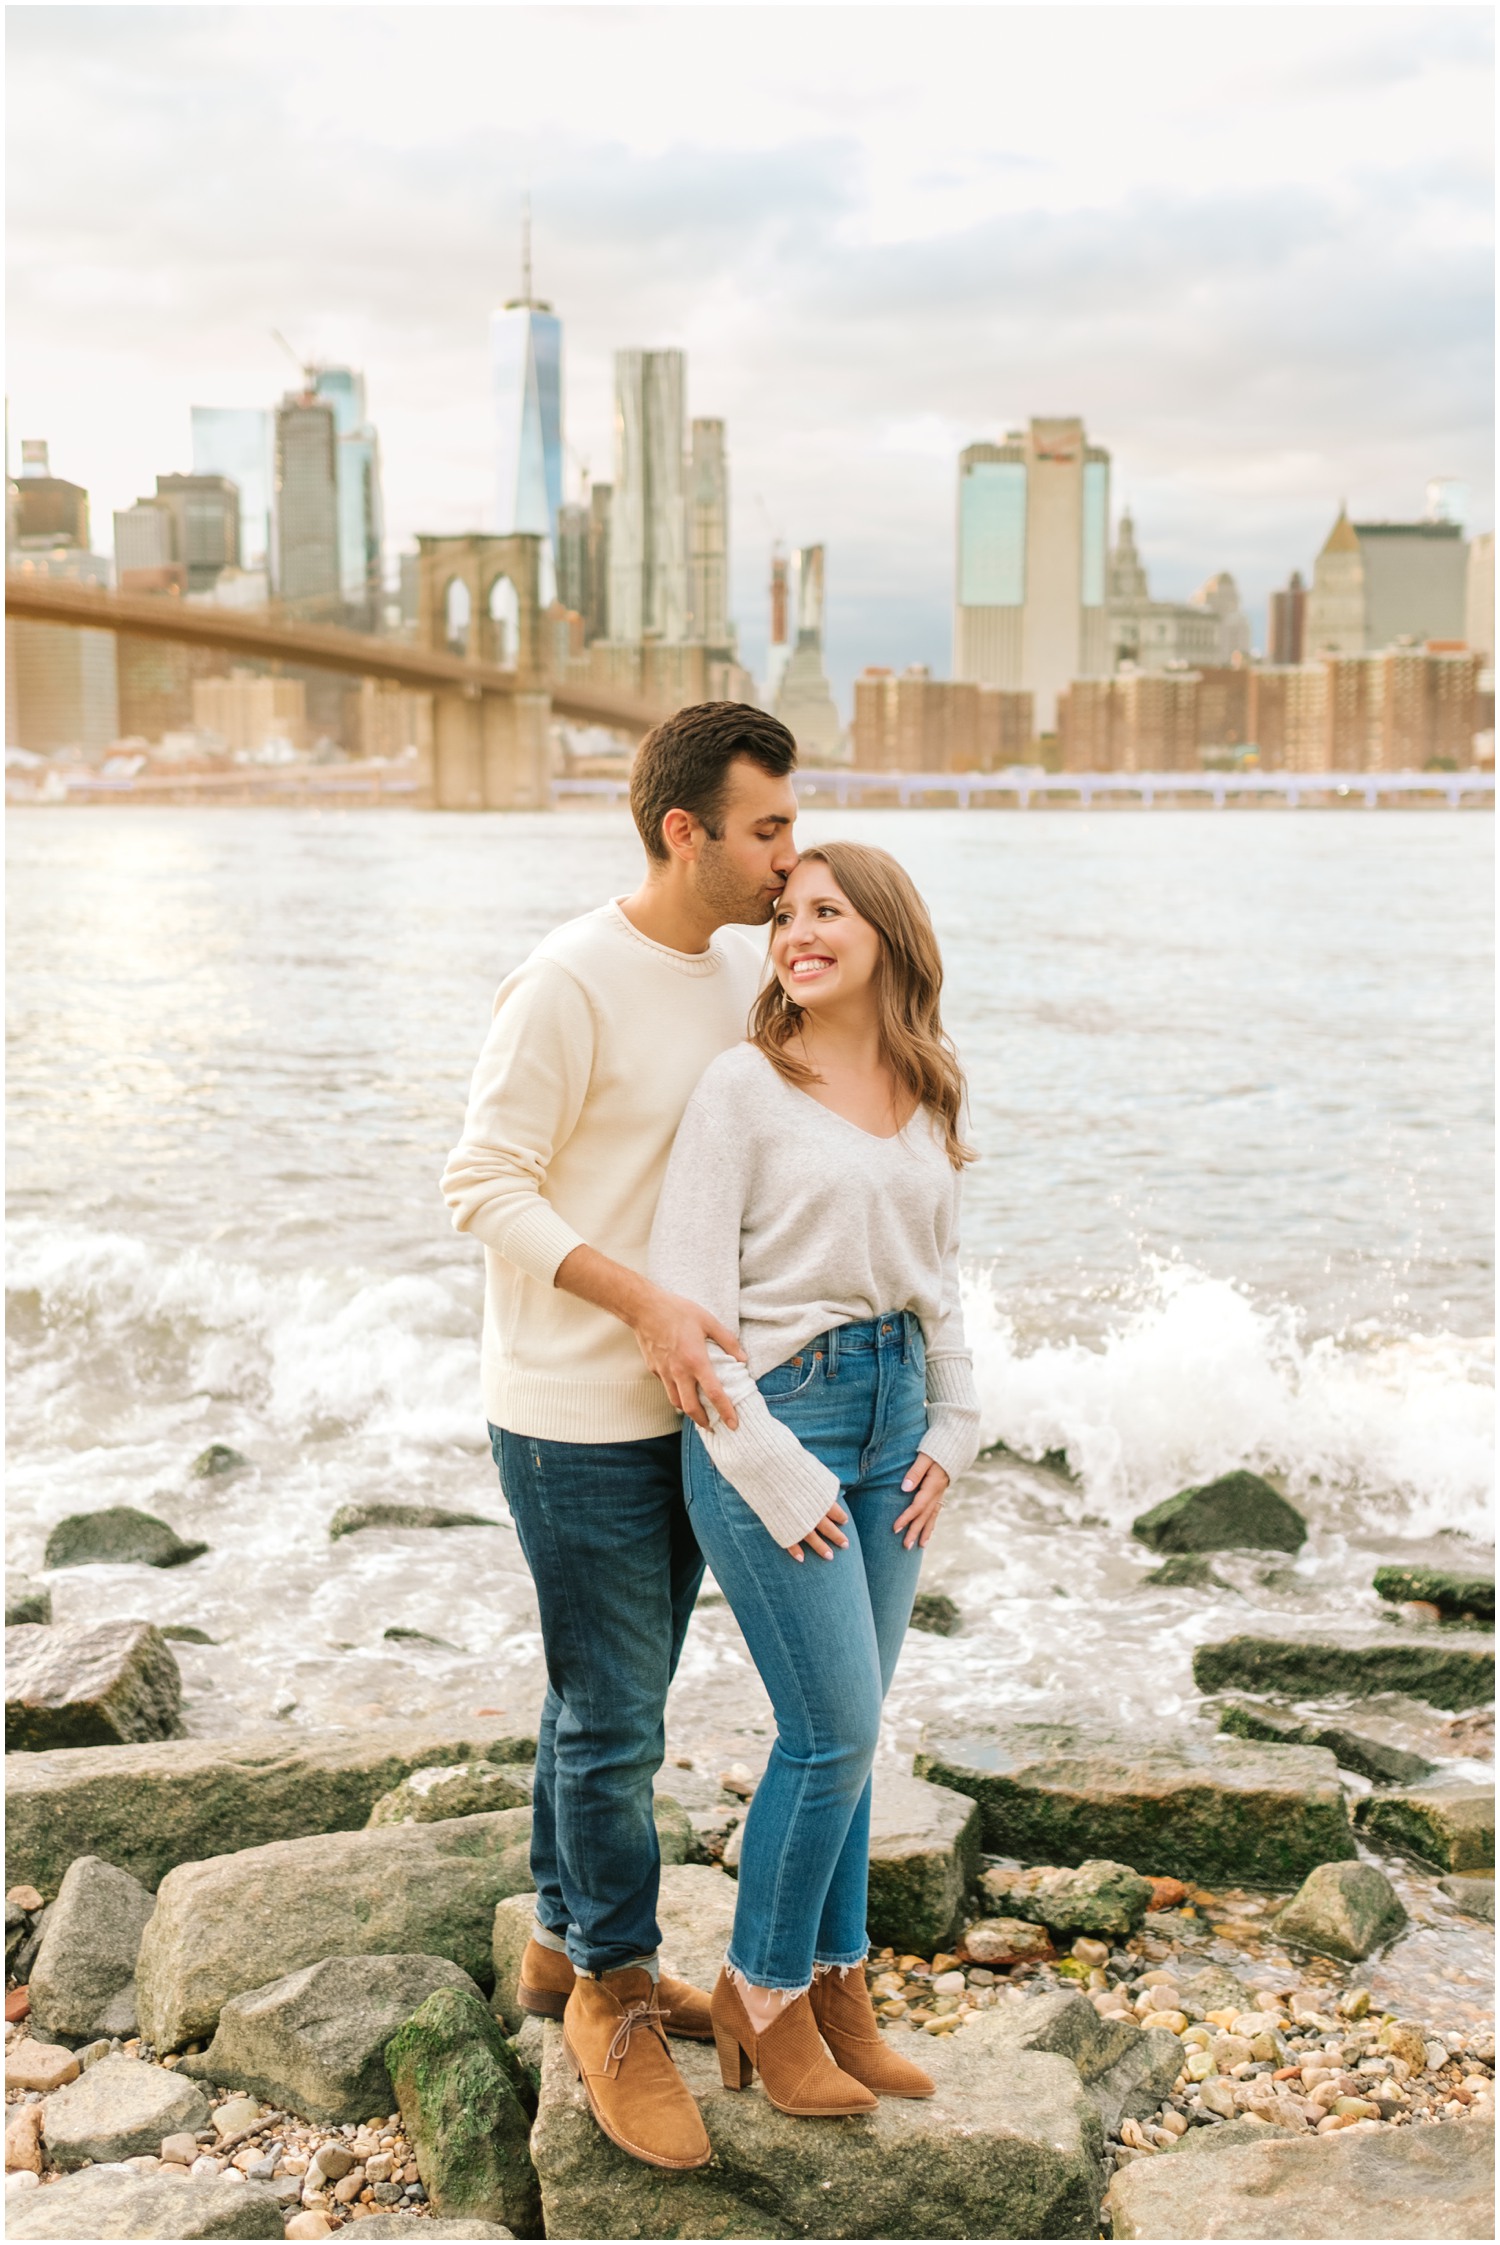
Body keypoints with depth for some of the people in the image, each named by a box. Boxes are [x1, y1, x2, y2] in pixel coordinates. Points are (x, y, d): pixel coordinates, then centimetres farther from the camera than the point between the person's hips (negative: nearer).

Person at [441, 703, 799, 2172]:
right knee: (613, 1718, 2)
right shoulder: (570, 985, -19)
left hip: (683, 1402, 7)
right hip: (575, 1417, -7)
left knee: (613, 1702, 19)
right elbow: (485, 1185, -17)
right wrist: (645, 1303, -25)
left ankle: (568, 1945, 36)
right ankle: (615, 1996, 20)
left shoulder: (745, 966, 4)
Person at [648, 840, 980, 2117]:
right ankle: (763, 1997, 17)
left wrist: (953, 1430, 7)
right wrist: (772, 1474, -14)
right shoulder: (746, 1087, -10)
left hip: (893, 1413, 6)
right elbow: (688, 1293, -13)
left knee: (844, 1727, 12)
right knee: (835, 1732, -4)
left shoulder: (930, 1098, 8)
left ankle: (835, 1988, 26)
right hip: (772, 1412, -6)